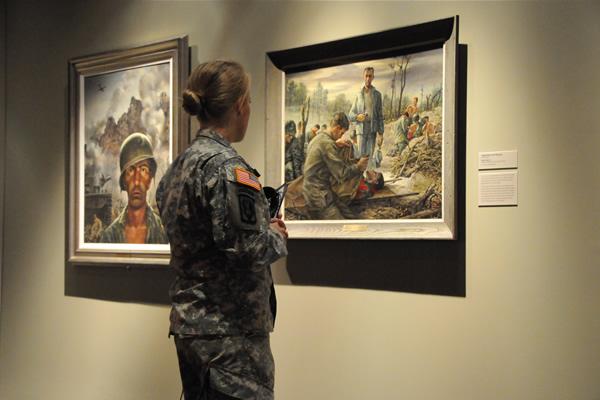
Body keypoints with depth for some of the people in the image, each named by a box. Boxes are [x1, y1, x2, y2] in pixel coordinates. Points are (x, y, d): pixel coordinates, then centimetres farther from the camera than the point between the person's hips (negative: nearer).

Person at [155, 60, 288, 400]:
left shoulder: (179, 165, 11)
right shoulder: (226, 166, -17)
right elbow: (245, 247, -25)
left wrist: (265, 226, 13)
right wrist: (278, 237, -5)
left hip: (189, 321, 9)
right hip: (230, 329, -9)